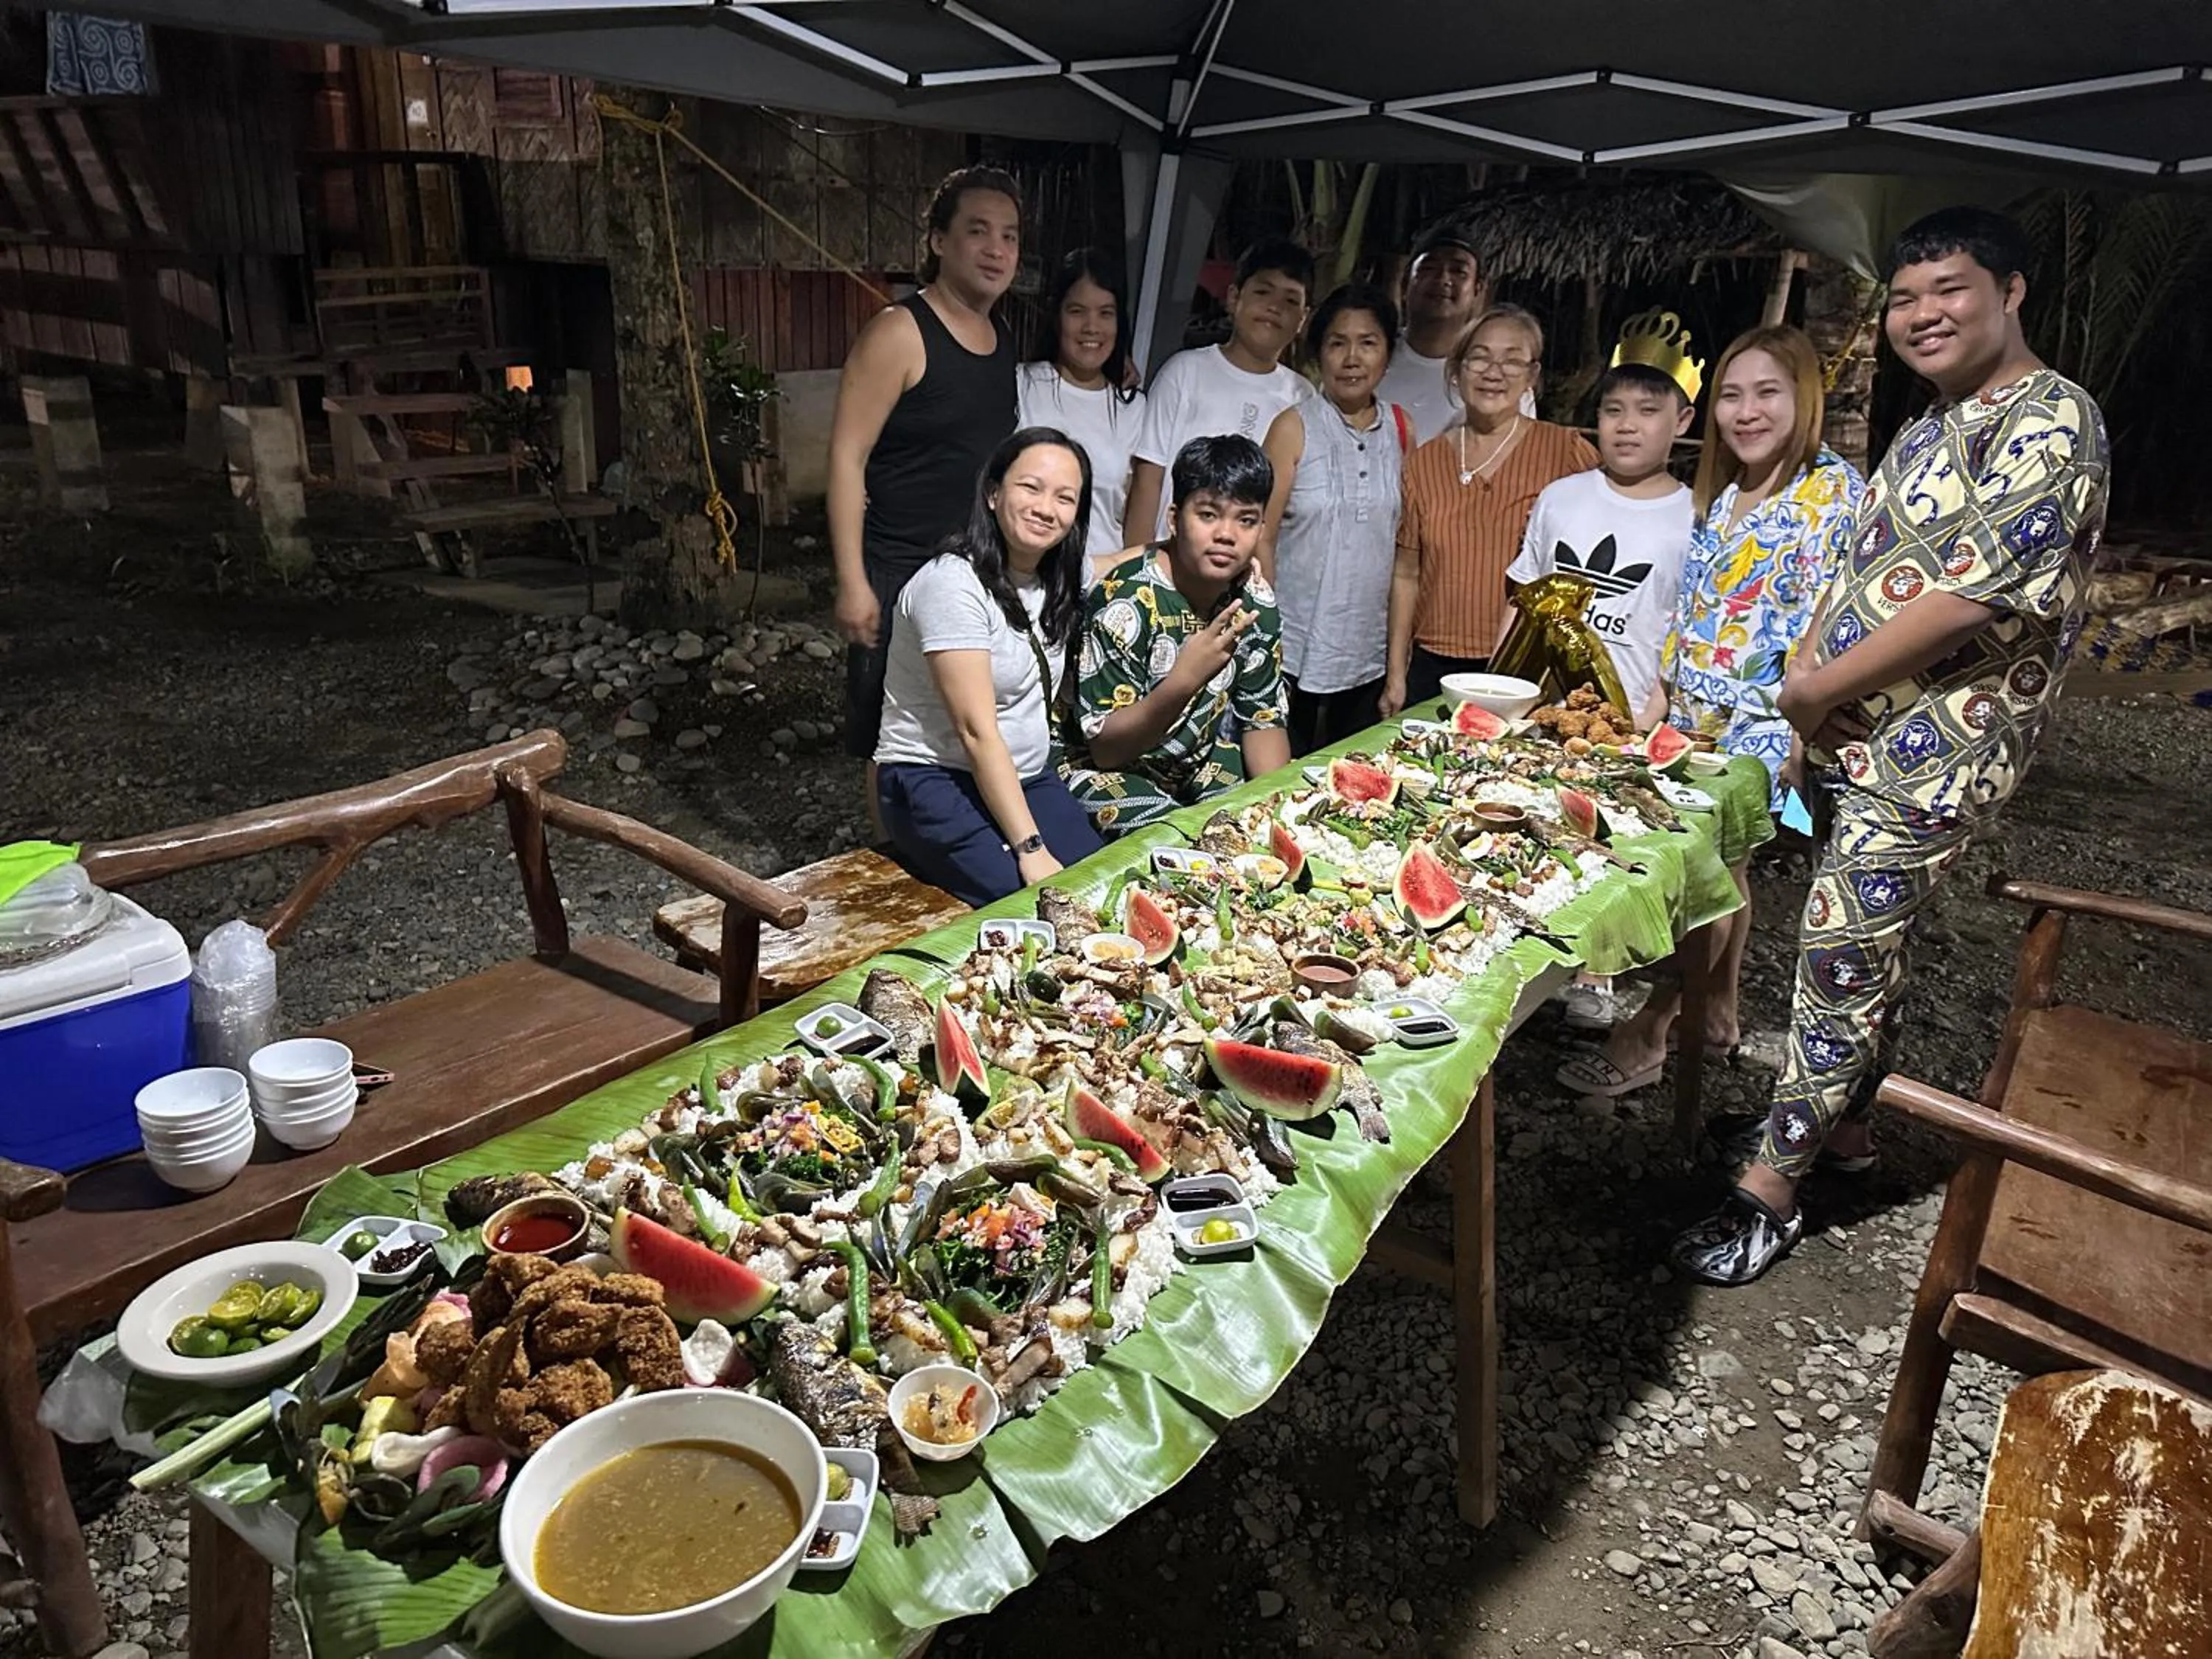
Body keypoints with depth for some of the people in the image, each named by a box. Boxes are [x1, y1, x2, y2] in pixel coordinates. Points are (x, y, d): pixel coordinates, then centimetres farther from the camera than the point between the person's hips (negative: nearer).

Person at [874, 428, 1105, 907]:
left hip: (1027, 777, 8)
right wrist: (1031, 850, -25)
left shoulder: (1056, 582, 5)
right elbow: (978, 732, -22)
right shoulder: (953, 584, -18)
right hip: (936, 783, -7)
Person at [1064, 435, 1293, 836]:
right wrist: (1183, 681, -39)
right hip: (1111, 772, -6)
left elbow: (1263, 719, 4)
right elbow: (1105, 748, -23)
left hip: (1202, 762, 6)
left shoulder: (1255, 599, -5)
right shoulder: (1126, 602, -24)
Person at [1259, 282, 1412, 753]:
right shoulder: (1295, 428, -5)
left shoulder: (1402, 429, 6)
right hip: (1296, 649, -4)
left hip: (1369, 650, 4)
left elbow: (1406, 538, 13)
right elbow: (1262, 538, -6)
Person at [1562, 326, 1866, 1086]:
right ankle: (1719, 1014, 28)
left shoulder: (1834, 490, -8)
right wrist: (1662, 695, 10)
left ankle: (1645, 1034, 0)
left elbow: (1828, 622, -14)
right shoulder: (1721, 496, 13)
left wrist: (1791, 721, -19)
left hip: (1761, 723, -7)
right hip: (1694, 715, 7)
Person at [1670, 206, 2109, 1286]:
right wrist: (1804, 672, 2)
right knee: (1868, 943, 18)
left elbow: (1978, 589, -23)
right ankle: (1842, 1120, 34)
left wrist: (1821, 688, -16)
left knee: (1843, 949, -5)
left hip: (1936, 747, -9)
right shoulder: (1932, 430, 17)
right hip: (1868, 732, 9)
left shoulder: (2048, 419, -13)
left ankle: (1774, 1185, 4)